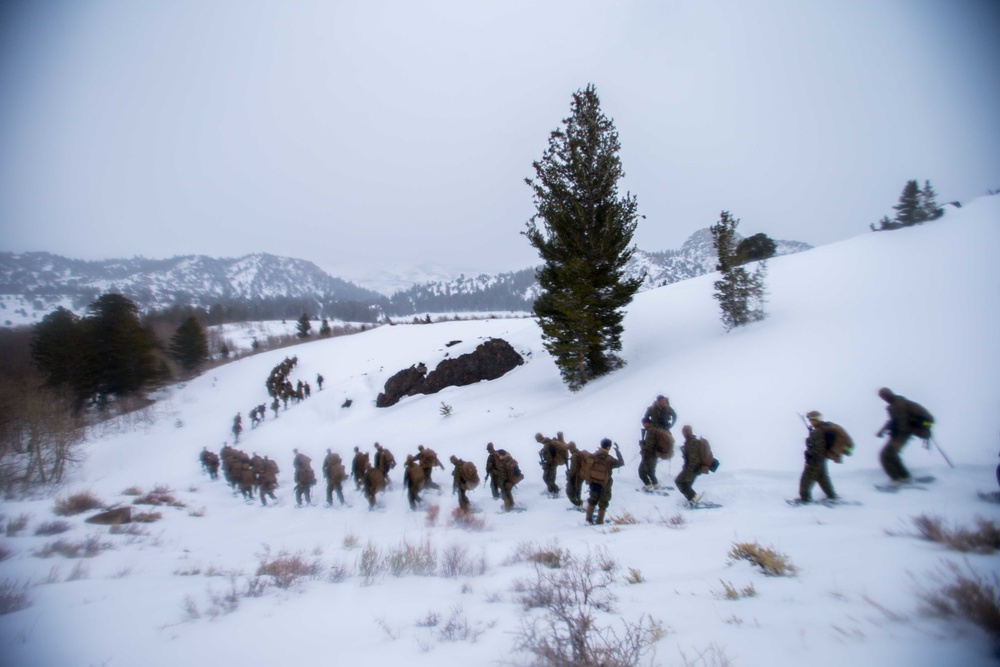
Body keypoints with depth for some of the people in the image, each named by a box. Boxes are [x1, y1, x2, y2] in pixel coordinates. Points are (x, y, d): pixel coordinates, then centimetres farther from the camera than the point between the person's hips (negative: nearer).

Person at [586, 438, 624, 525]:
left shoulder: (594, 455, -7)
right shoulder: (609, 459, -20)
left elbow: (588, 467, 1)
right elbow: (621, 463, -7)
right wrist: (617, 451, -2)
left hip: (593, 483, 4)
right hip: (604, 486, -4)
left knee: (592, 500, 24)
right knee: (603, 504, 15)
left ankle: (589, 519, 30)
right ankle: (599, 522, 22)